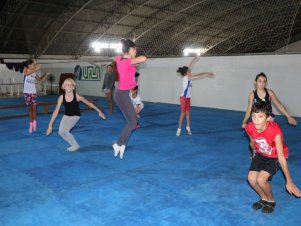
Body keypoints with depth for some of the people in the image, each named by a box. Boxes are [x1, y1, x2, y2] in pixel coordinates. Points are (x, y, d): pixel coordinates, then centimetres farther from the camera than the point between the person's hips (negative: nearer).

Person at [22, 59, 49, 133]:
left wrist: (45, 74, 5)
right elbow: (27, 73, -30)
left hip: (34, 92, 3)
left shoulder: (34, 73, 7)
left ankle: (34, 123, 7)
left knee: (34, 108, -1)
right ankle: (31, 125, 10)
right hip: (27, 92, -3)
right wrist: (36, 69, -40)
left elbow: (40, 79, 23)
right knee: (30, 109, 2)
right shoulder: (25, 69, -6)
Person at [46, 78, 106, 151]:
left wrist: (99, 111, -8)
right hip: (66, 115, 4)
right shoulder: (61, 97, -19)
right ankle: (74, 145, 14)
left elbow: (88, 103, -12)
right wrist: (50, 125, -19)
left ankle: (76, 145, 1)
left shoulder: (76, 96, -25)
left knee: (64, 130, -21)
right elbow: (56, 111, -17)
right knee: (60, 132, -9)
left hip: (75, 115, -4)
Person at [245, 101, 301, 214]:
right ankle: (264, 198, 15)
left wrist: (289, 181, -30)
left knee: (261, 179, -23)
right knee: (251, 178, -15)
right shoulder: (250, 128, -22)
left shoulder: (275, 131, -36)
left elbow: (281, 157, -33)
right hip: (261, 154, 4)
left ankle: (271, 200, 8)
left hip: (275, 157, -4)